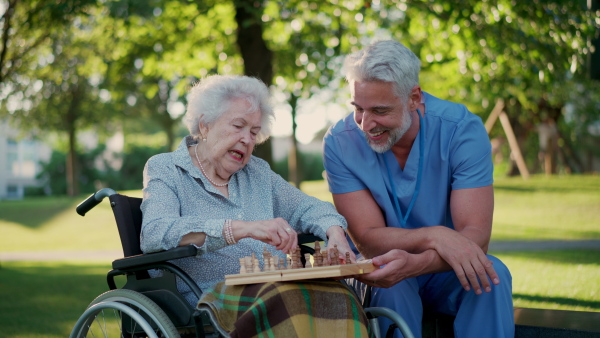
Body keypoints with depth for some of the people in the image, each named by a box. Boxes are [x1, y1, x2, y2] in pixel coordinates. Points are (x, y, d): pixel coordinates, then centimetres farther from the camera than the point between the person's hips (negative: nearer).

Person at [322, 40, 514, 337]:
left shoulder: (462, 130, -15)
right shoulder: (340, 143, -14)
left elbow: (475, 235, -22)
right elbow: (368, 240, -17)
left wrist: (413, 264, -42)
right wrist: (434, 236, -35)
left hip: (445, 274, 1)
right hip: (383, 268, -1)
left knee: (492, 272, -30)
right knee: (392, 286, -34)